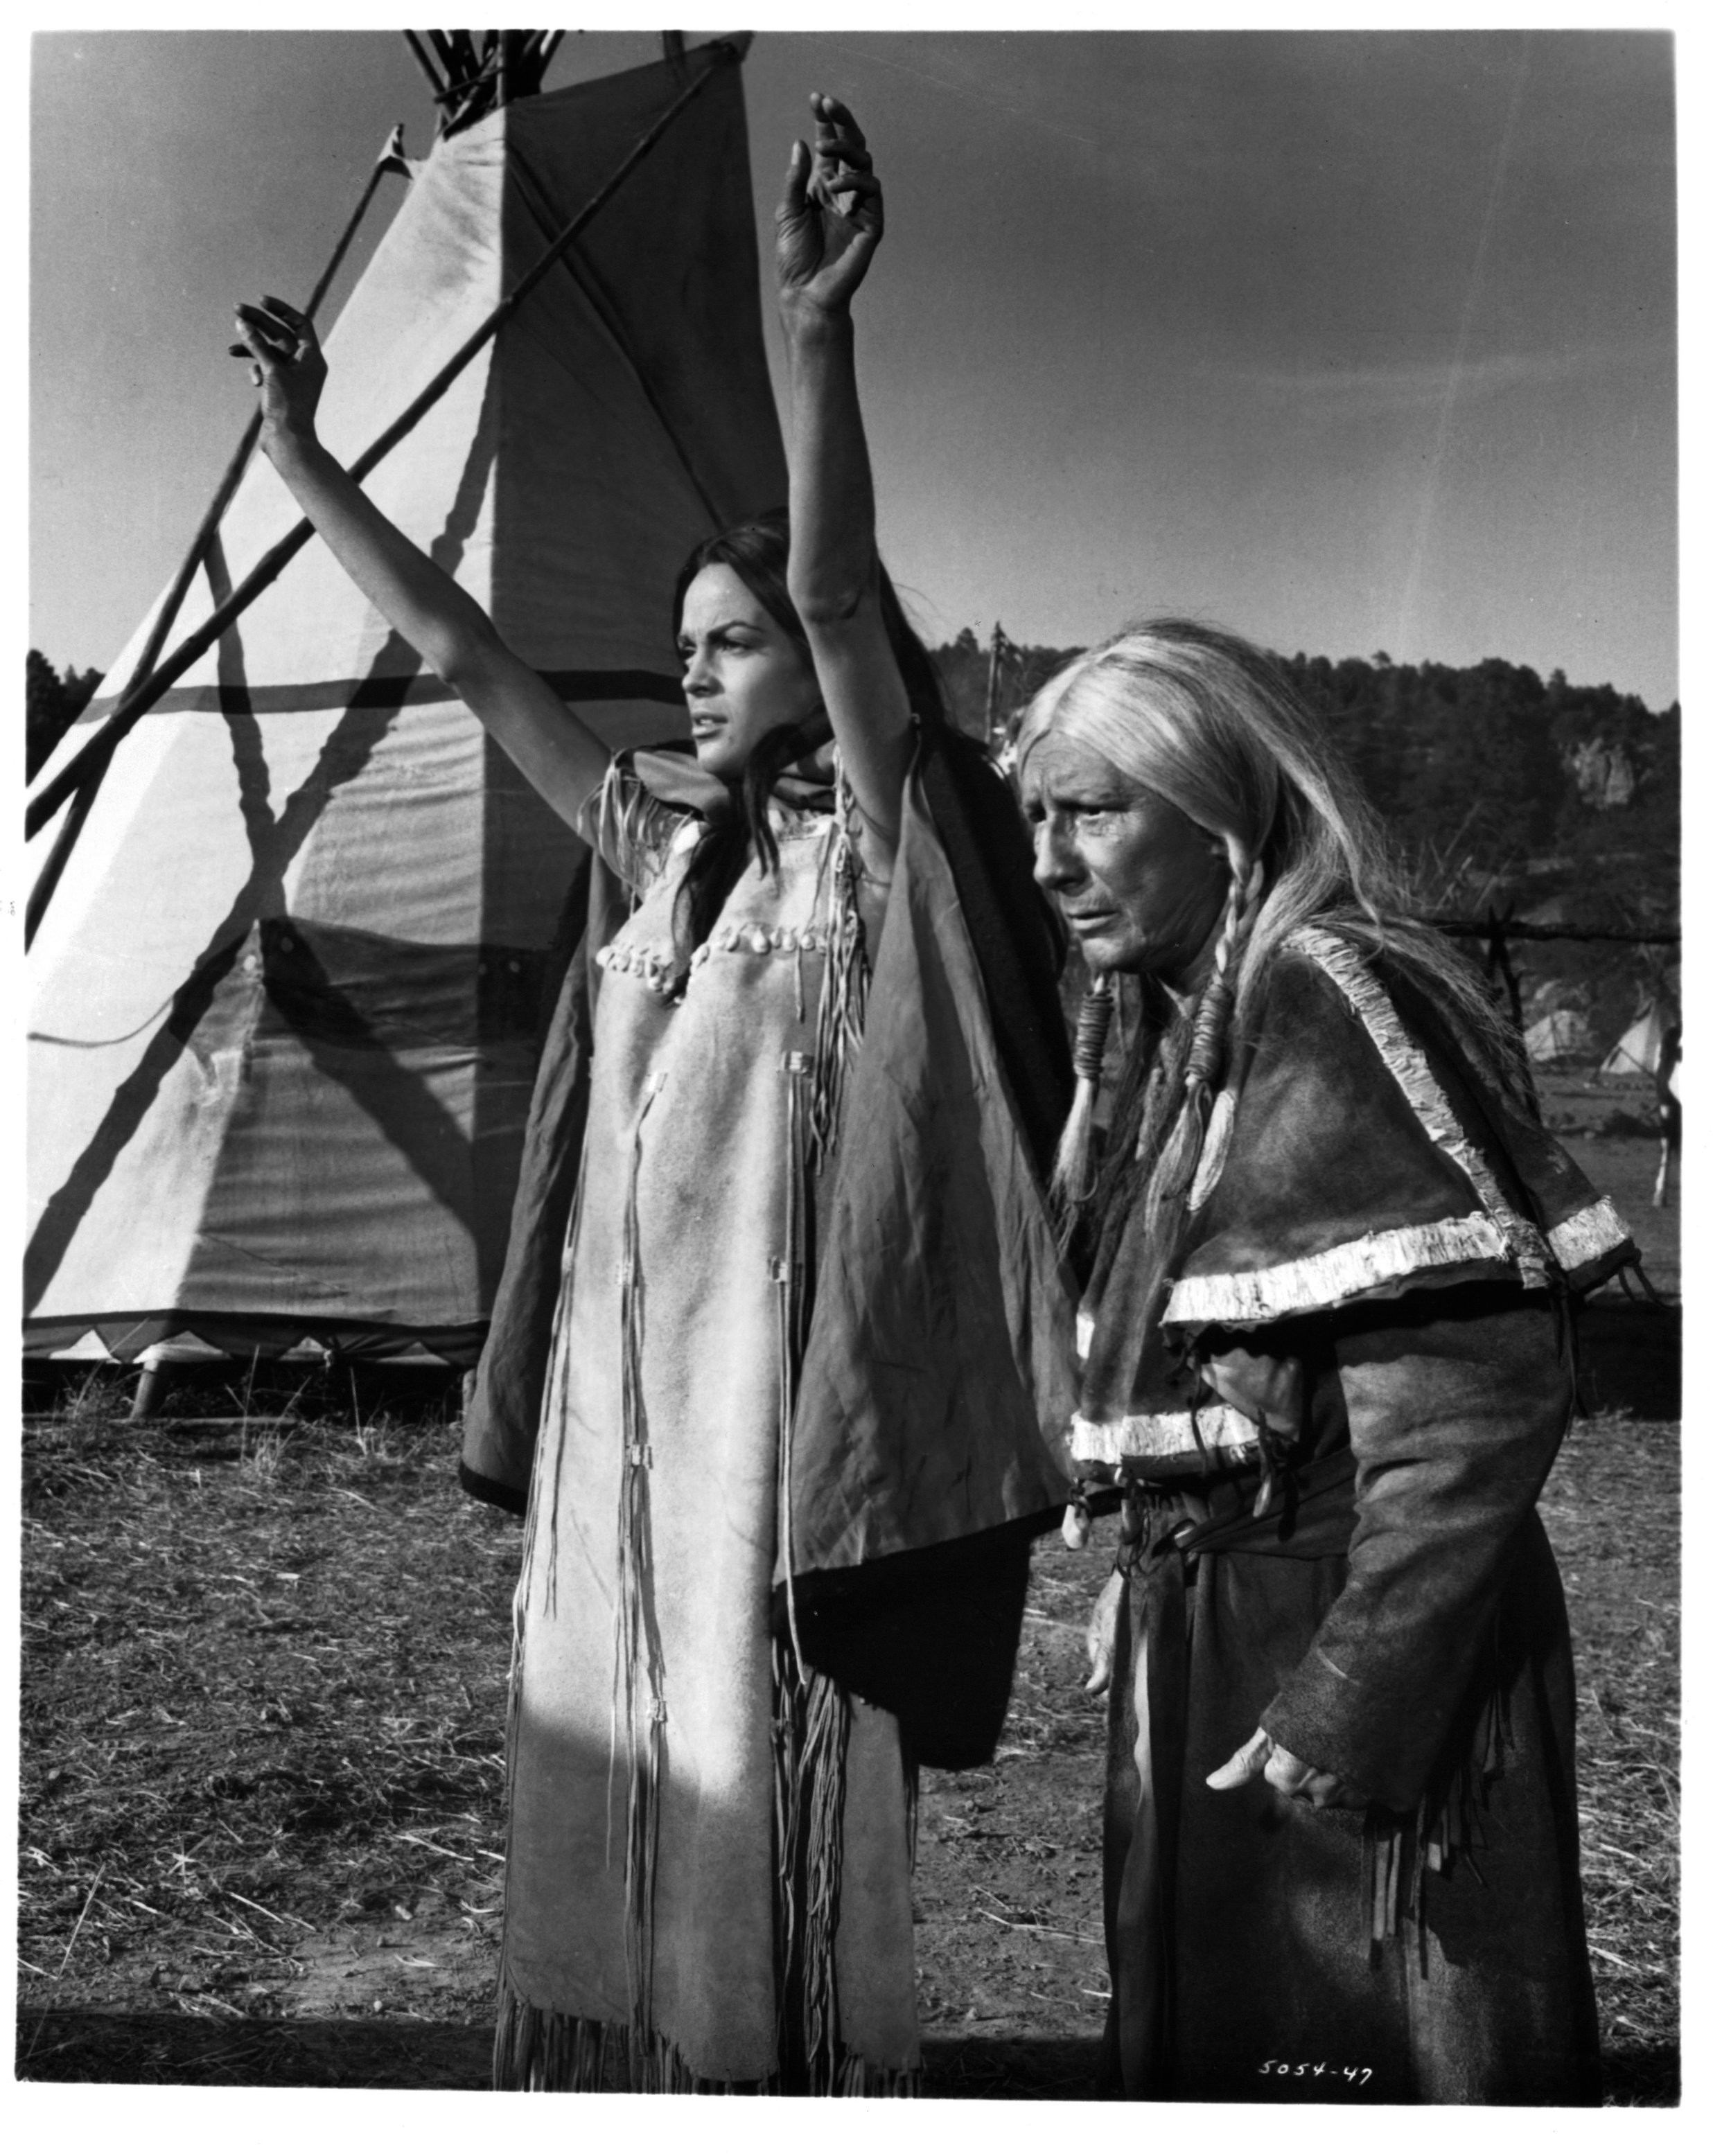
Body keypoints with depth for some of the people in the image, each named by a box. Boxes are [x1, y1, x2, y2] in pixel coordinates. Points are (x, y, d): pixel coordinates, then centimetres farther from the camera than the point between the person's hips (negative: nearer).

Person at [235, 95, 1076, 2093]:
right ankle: (616, 2058, 24)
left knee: (764, 1754, -2)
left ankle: (800, 2070, 13)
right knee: (611, 1730, 11)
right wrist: (302, 460, 18)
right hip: (626, 1352, 7)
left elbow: (840, 590, -19)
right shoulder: (658, 841, 14)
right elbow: (464, 655, 16)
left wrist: (812, 331, -32)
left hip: (781, 1356, -7)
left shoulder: (886, 831, -3)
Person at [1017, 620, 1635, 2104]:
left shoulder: (1335, 999, -17)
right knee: (1207, 2039, 20)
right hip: (1210, 1654, 9)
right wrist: (1147, 1596, 17)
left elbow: (1481, 1385, -25)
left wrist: (1355, 1702, -24)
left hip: (1364, 1661, -9)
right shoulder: (1192, 1032, 11)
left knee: (1367, 2059, 5)